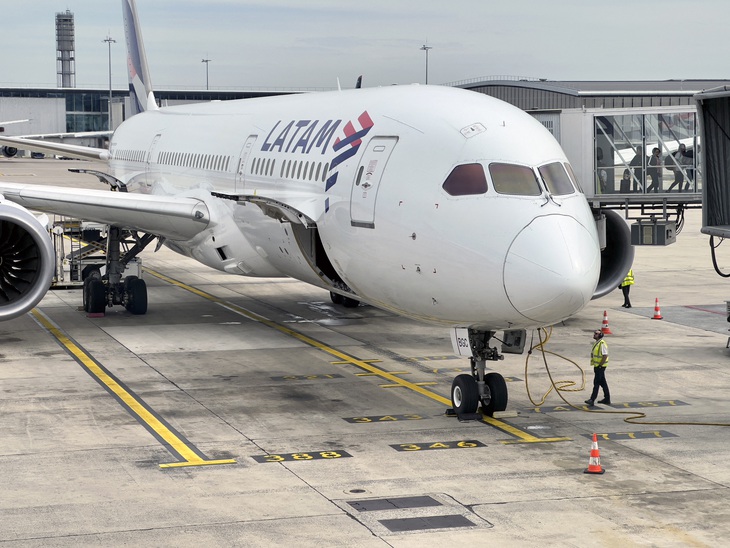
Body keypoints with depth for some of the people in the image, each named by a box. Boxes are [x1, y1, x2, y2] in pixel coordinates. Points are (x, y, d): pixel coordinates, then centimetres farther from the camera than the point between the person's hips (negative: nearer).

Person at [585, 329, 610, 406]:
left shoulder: (602, 344, -19)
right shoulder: (597, 343, 13)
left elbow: (605, 355, -24)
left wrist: (600, 365, -22)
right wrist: (596, 365, 18)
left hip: (600, 367, -10)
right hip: (597, 366, 10)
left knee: (596, 383, -8)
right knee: (603, 383, 14)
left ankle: (592, 400, -8)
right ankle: (607, 399, 20)